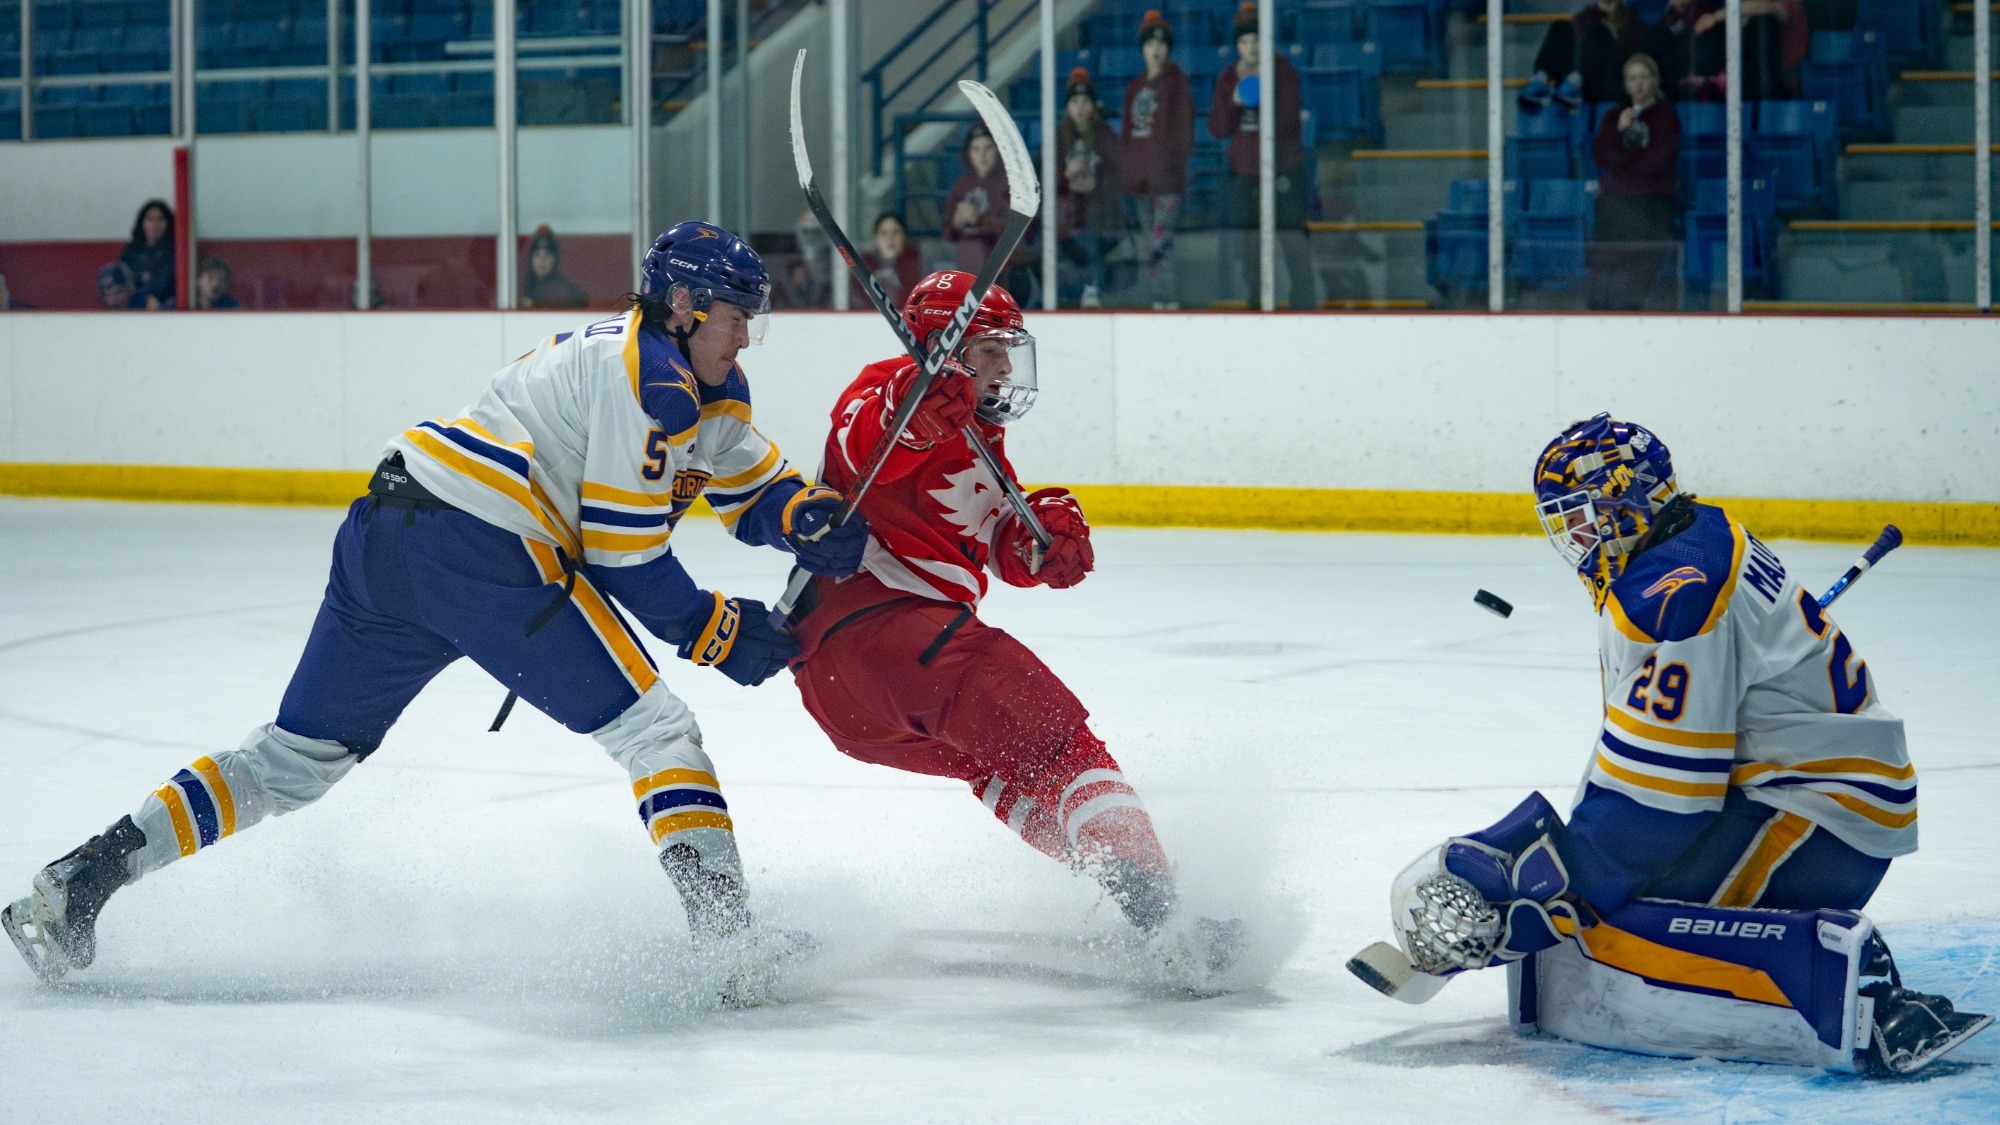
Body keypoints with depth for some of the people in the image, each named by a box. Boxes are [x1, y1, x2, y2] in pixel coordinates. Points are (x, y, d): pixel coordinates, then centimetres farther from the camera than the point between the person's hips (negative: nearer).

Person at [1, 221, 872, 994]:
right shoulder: (652, 377, -5)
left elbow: (751, 479, 25)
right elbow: (622, 552, -8)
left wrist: (811, 521, 4)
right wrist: (716, 632, 2)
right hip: (481, 547, -9)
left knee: (296, 757, 13)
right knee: (650, 726, -2)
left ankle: (83, 875, 9)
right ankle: (722, 930, -11)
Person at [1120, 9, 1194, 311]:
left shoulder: (1176, 83, -1)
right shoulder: (1135, 88, 16)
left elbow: (1182, 129, -5)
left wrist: (1176, 164, -11)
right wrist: (1125, 168, 11)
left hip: (1166, 176, -7)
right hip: (1140, 177, 7)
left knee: (1160, 240, -16)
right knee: (1154, 242, 9)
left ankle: (1168, 299, -16)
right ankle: (1159, 301, 13)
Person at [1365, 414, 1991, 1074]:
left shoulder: (1674, 594, -18)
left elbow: (1659, 794, -22)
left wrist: (1537, 900, -18)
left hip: (1816, 819, -11)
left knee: (1587, 930, -24)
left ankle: (1837, 974, -32)